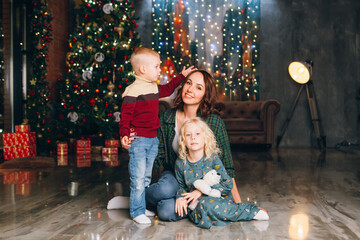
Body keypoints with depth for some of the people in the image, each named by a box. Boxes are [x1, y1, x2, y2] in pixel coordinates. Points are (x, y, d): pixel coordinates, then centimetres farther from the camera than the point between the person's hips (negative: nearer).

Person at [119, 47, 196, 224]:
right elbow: (125, 115, -15)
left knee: (146, 176, 14)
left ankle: (141, 207, 24)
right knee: (138, 178, -6)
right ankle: (137, 212, 3)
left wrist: (182, 76, 35)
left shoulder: (155, 88, 13)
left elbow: (168, 89, 33)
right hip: (138, 140, -9)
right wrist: (124, 134, -24)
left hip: (153, 139, 9)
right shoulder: (133, 90, -12)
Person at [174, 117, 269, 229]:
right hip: (196, 202, 4)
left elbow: (227, 184, -12)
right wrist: (180, 197, -10)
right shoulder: (180, 163, -1)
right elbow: (181, 185, 14)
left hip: (217, 198, -3)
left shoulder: (212, 159, -10)